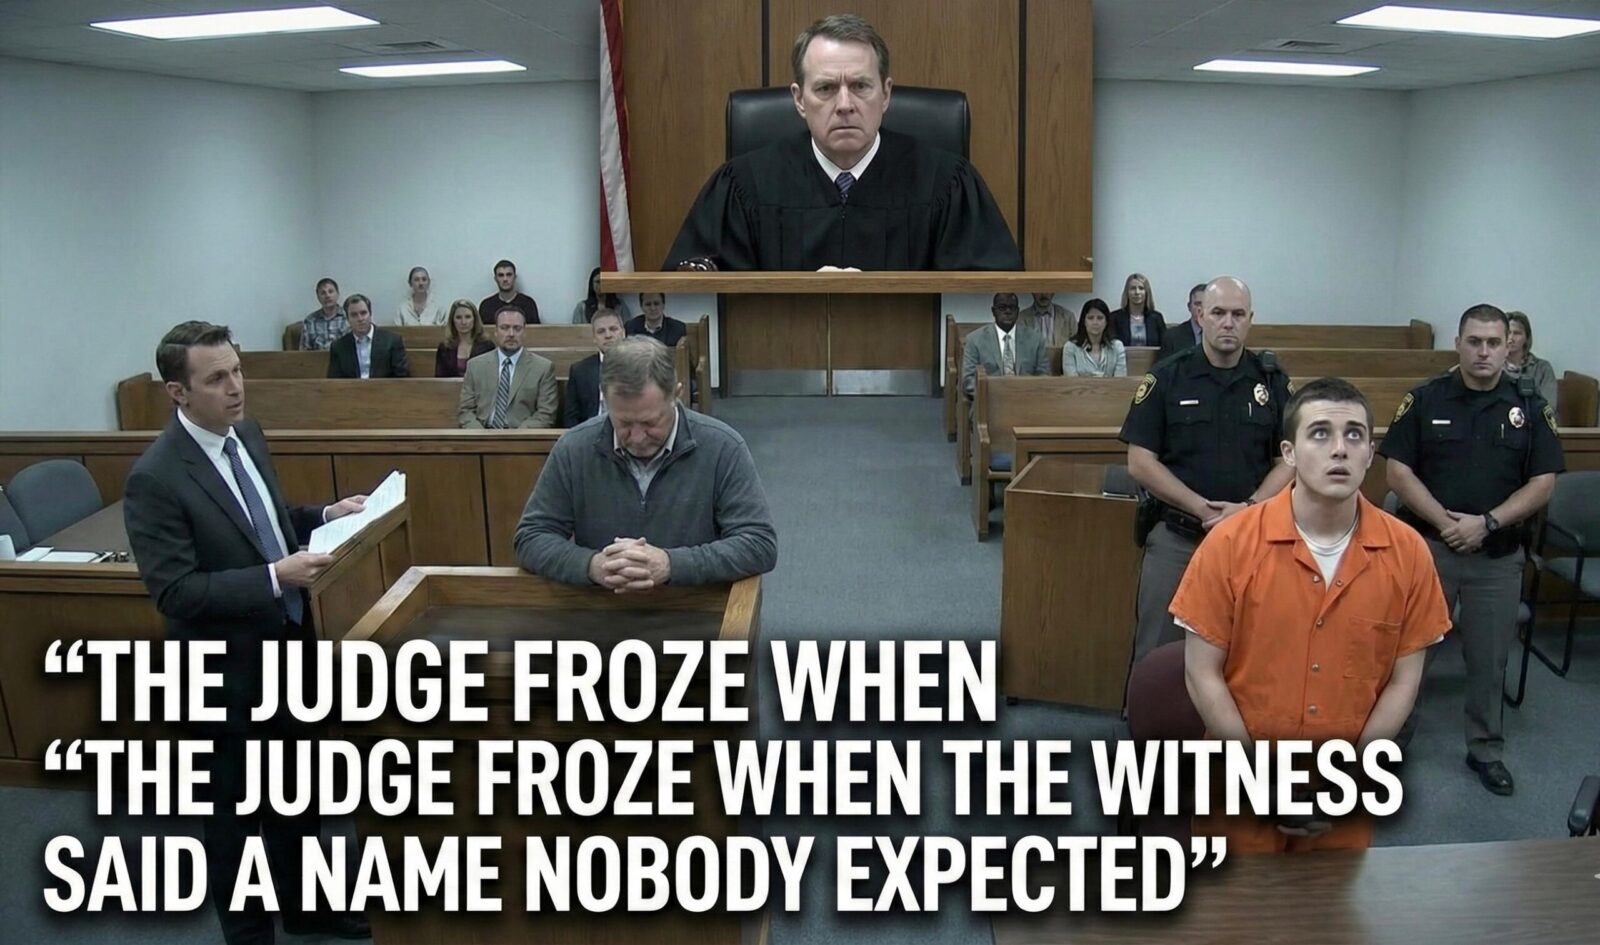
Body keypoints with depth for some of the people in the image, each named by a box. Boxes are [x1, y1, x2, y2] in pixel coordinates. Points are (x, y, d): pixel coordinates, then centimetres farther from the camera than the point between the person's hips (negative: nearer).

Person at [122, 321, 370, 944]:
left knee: (297, 791, 24)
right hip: (229, 669, -7)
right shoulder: (155, 478, -23)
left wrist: (324, 515, -1)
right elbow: (175, 591, -26)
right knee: (237, 811, 13)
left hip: (287, 646, 8)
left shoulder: (246, 435, 0)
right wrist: (275, 578, -32)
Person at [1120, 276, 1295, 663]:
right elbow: (1141, 462, -6)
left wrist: (1248, 508, -14)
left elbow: (1289, 461, 4)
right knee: (1158, 653, 5)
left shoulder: (1272, 381, 4)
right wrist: (1202, 508, -15)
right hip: (1175, 537, -1)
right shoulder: (1166, 378, -2)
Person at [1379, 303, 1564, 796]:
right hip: (1427, 546, -1)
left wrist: (1486, 523, -14)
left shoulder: (1530, 407, 1)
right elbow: (1398, 471, -6)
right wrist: (1445, 520, -16)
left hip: (1498, 554, 1)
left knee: (1488, 657, 11)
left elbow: (1543, 483, -2)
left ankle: (1486, 750, 26)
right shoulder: (1424, 400, -2)